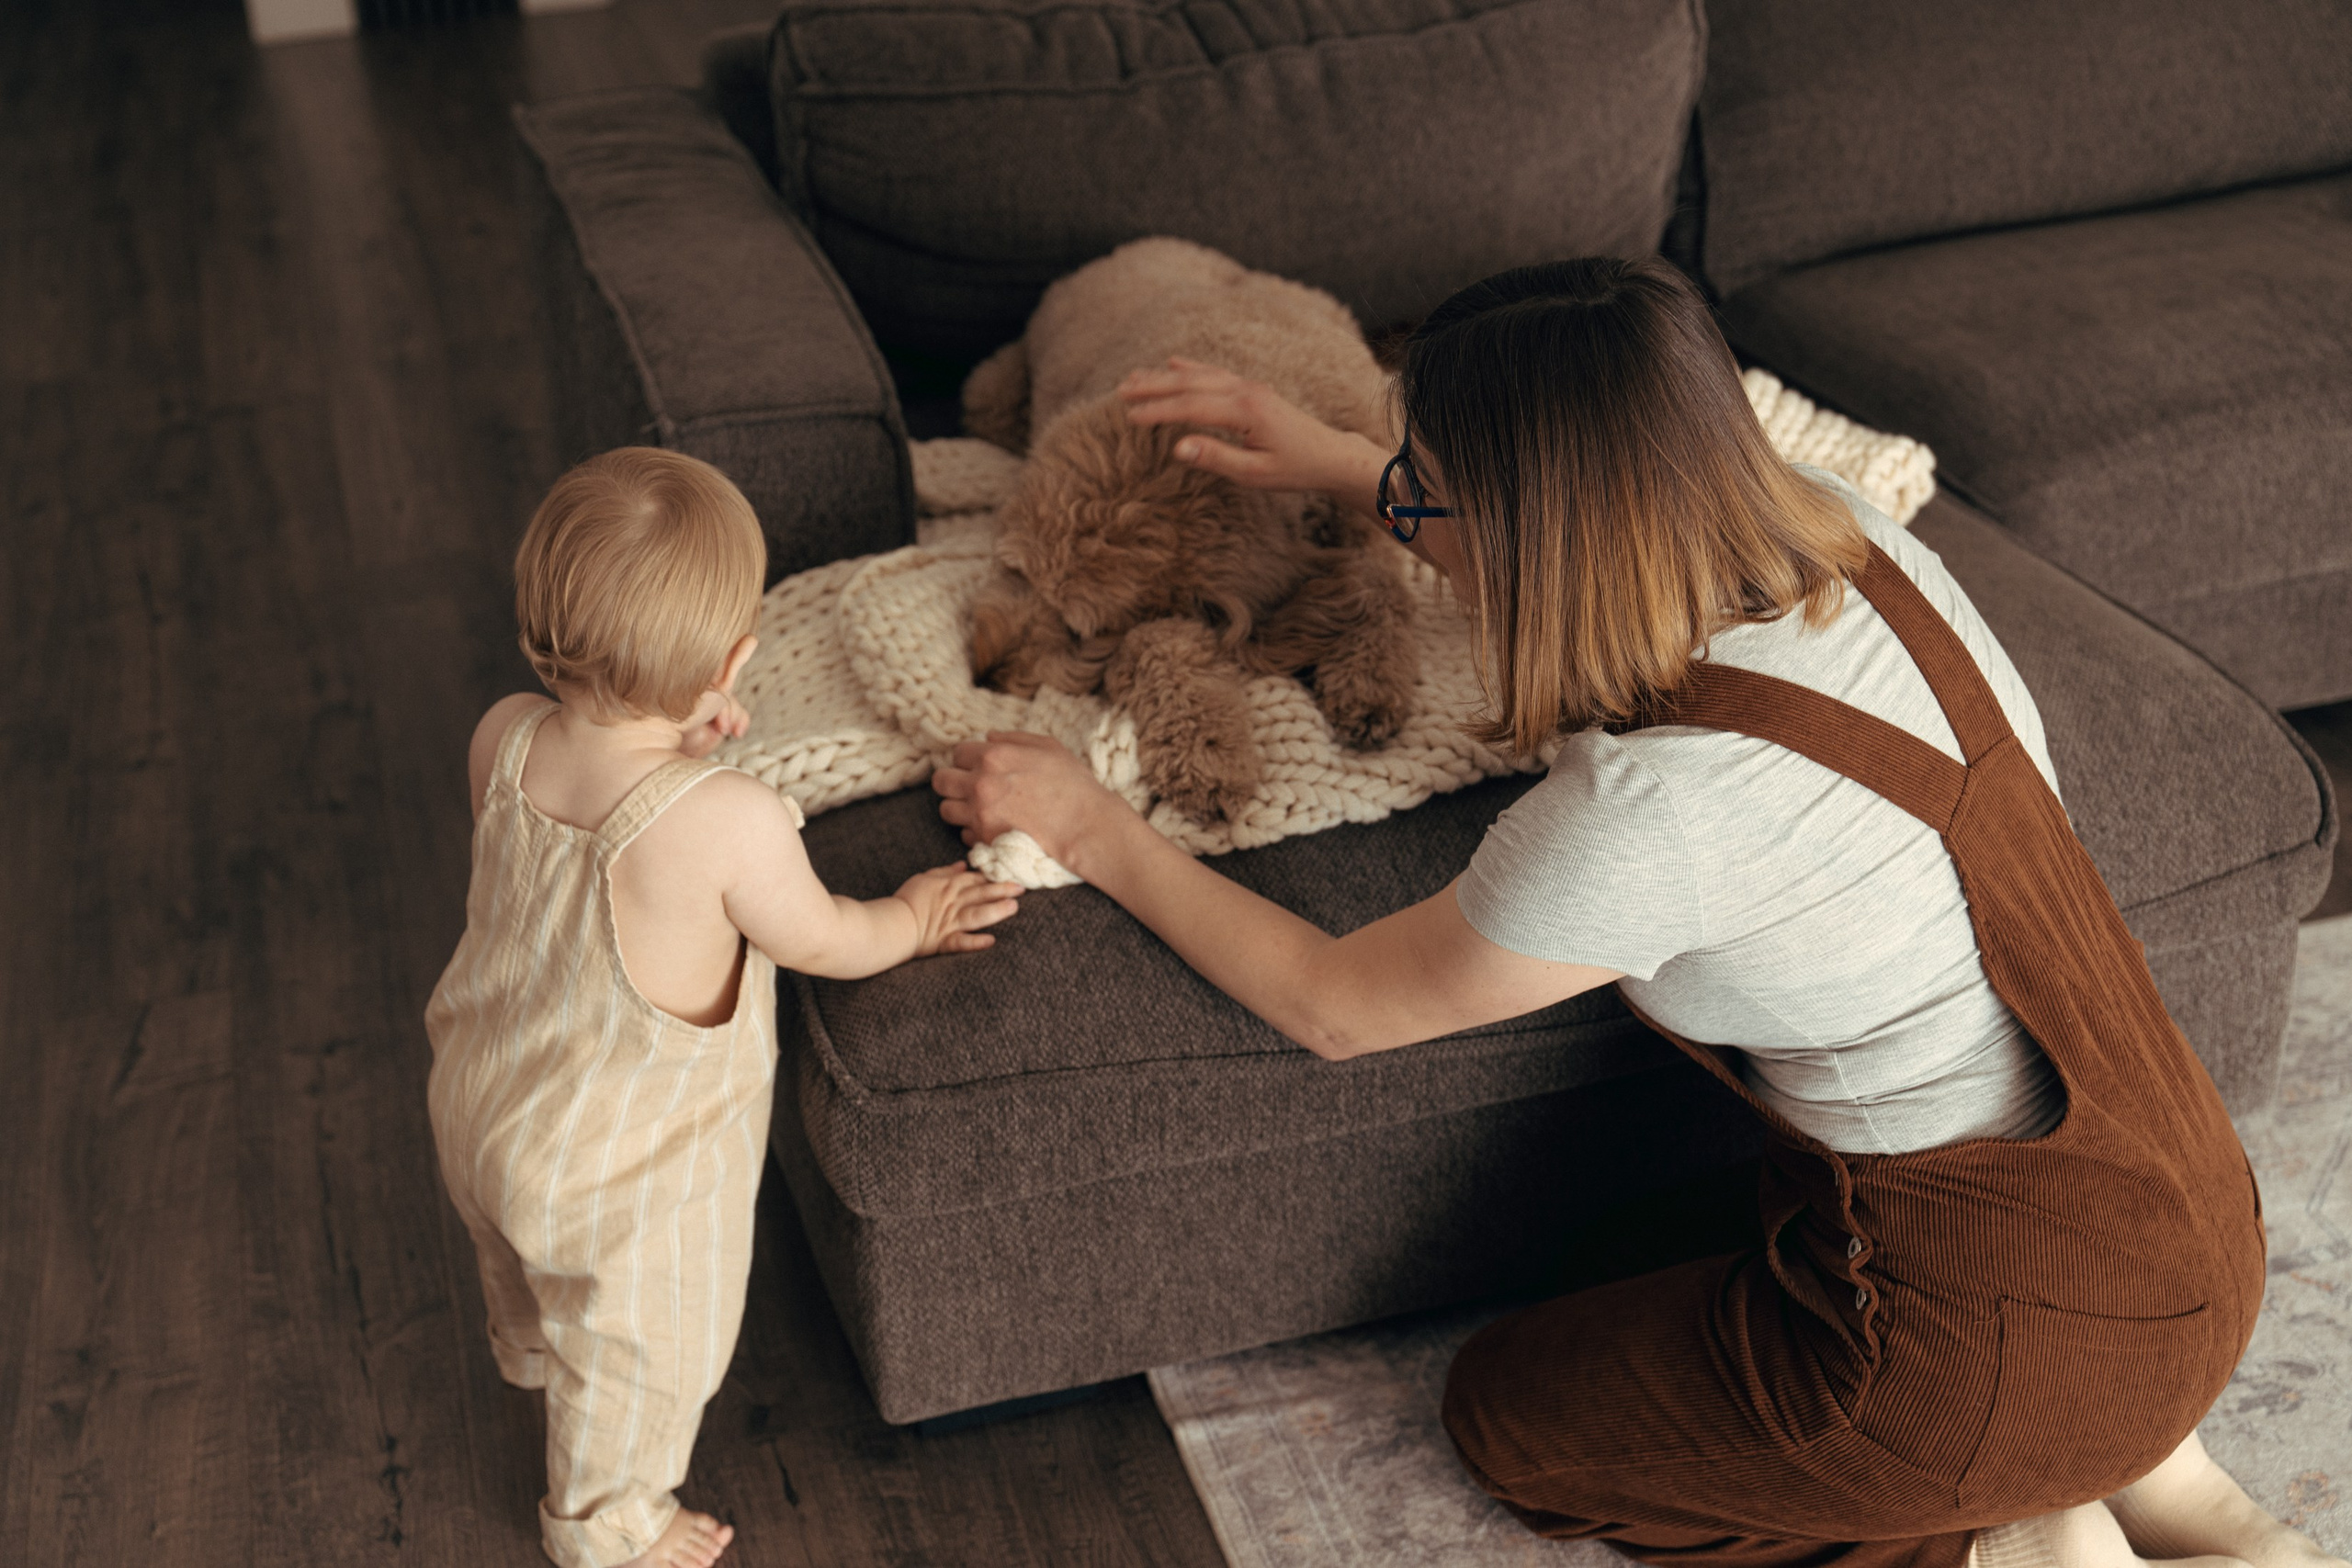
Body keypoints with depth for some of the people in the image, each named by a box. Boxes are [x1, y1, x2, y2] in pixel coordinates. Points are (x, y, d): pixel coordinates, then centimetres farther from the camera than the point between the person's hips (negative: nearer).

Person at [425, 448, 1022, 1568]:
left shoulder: (501, 742, -22)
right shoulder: (730, 825, -39)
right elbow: (819, 942, -17)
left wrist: (673, 748, -4)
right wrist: (911, 922, 1)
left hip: (477, 1108, 6)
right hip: (623, 1173, -6)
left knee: (526, 1274, 40)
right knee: (639, 1354, 26)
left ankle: (529, 1353, 72)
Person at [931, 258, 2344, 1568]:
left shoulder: (1651, 808, -29)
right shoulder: (1835, 529, -8)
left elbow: (1330, 1003, -11)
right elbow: (1592, 532, 17)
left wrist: (1101, 835, 0)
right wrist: (1330, 462, 17)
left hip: (2028, 1329, -7)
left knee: (1512, 1411, 14)